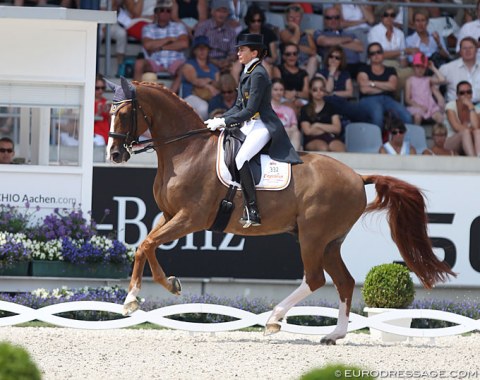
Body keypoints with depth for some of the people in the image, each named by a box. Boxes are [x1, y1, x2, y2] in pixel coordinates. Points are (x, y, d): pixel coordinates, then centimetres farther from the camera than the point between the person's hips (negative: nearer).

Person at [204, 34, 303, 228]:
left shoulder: (258, 75, -14)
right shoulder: (247, 73, 16)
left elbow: (250, 110, -19)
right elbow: (239, 106, 19)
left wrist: (223, 122, -16)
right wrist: (219, 120, 4)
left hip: (262, 127, -11)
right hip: (249, 126, 11)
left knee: (240, 159, -30)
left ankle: (252, 213, -31)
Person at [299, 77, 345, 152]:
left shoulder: (330, 106, 18)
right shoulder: (305, 109, 16)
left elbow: (337, 129, 7)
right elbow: (308, 131, 4)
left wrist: (318, 125, 2)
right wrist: (328, 128, 4)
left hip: (331, 138, 1)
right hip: (312, 140, -1)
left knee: (340, 149, -39)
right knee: (323, 148, -41)